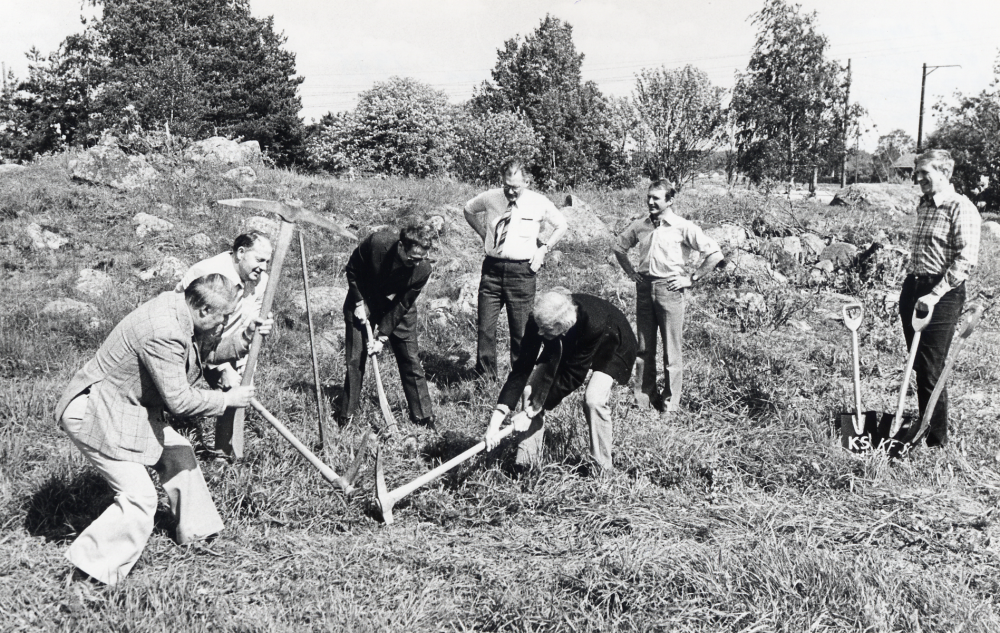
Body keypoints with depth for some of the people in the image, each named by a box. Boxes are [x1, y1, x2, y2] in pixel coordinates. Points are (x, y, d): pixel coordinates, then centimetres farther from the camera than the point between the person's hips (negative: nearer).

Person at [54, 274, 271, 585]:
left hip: (128, 406, 10)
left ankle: (196, 528, 35)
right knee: (139, 496, -13)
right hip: (93, 415, -10)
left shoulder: (177, 305, -2)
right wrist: (227, 399, -14)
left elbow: (207, 352, 15)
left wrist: (245, 337, 2)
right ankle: (91, 574, 1)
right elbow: (179, 400, -26)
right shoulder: (163, 333, -32)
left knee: (179, 453, 17)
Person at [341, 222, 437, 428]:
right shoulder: (377, 243, -32)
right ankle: (346, 415, 13)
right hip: (363, 303, 0)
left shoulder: (423, 269, -28)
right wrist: (359, 302, -14)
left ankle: (423, 416, 9)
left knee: (410, 359, -2)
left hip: (398, 309, 1)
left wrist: (383, 336, -19)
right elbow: (352, 268, -12)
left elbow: (403, 304, -18)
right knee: (355, 359, -1)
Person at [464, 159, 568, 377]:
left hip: (522, 271, -2)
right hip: (492, 269, 2)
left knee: (521, 330, 1)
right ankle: (485, 375, 13)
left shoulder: (539, 203, -1)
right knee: (485, 326, 0)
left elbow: (561, 225, 14)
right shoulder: (490, 198, 2)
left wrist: (543, 249, 4)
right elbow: (468, 209, 23)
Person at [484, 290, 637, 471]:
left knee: (593, 399, -27)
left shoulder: (594, 324, -45)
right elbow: (523, 367, -30)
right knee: (531, 390, -12)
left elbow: (572, 376, -37)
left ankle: (603, 468, -8)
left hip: (611, 349, -5)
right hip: (570, 346, 5)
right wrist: (498, 414, -38)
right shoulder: (538, 320, -33)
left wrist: (531, 413, -34)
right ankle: (527, 461, 0)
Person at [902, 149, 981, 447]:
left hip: (942, 296, -8)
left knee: (931, 370, -5)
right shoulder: (924, 205, 15)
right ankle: (923, 425, 27)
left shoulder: (961, 209, -11)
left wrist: (935, 294, -24)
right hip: (913, 288, 8)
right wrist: (911, 288, 17)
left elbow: (966, 260, -20)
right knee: (918, 366, 14)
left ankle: (936, 440, 6)